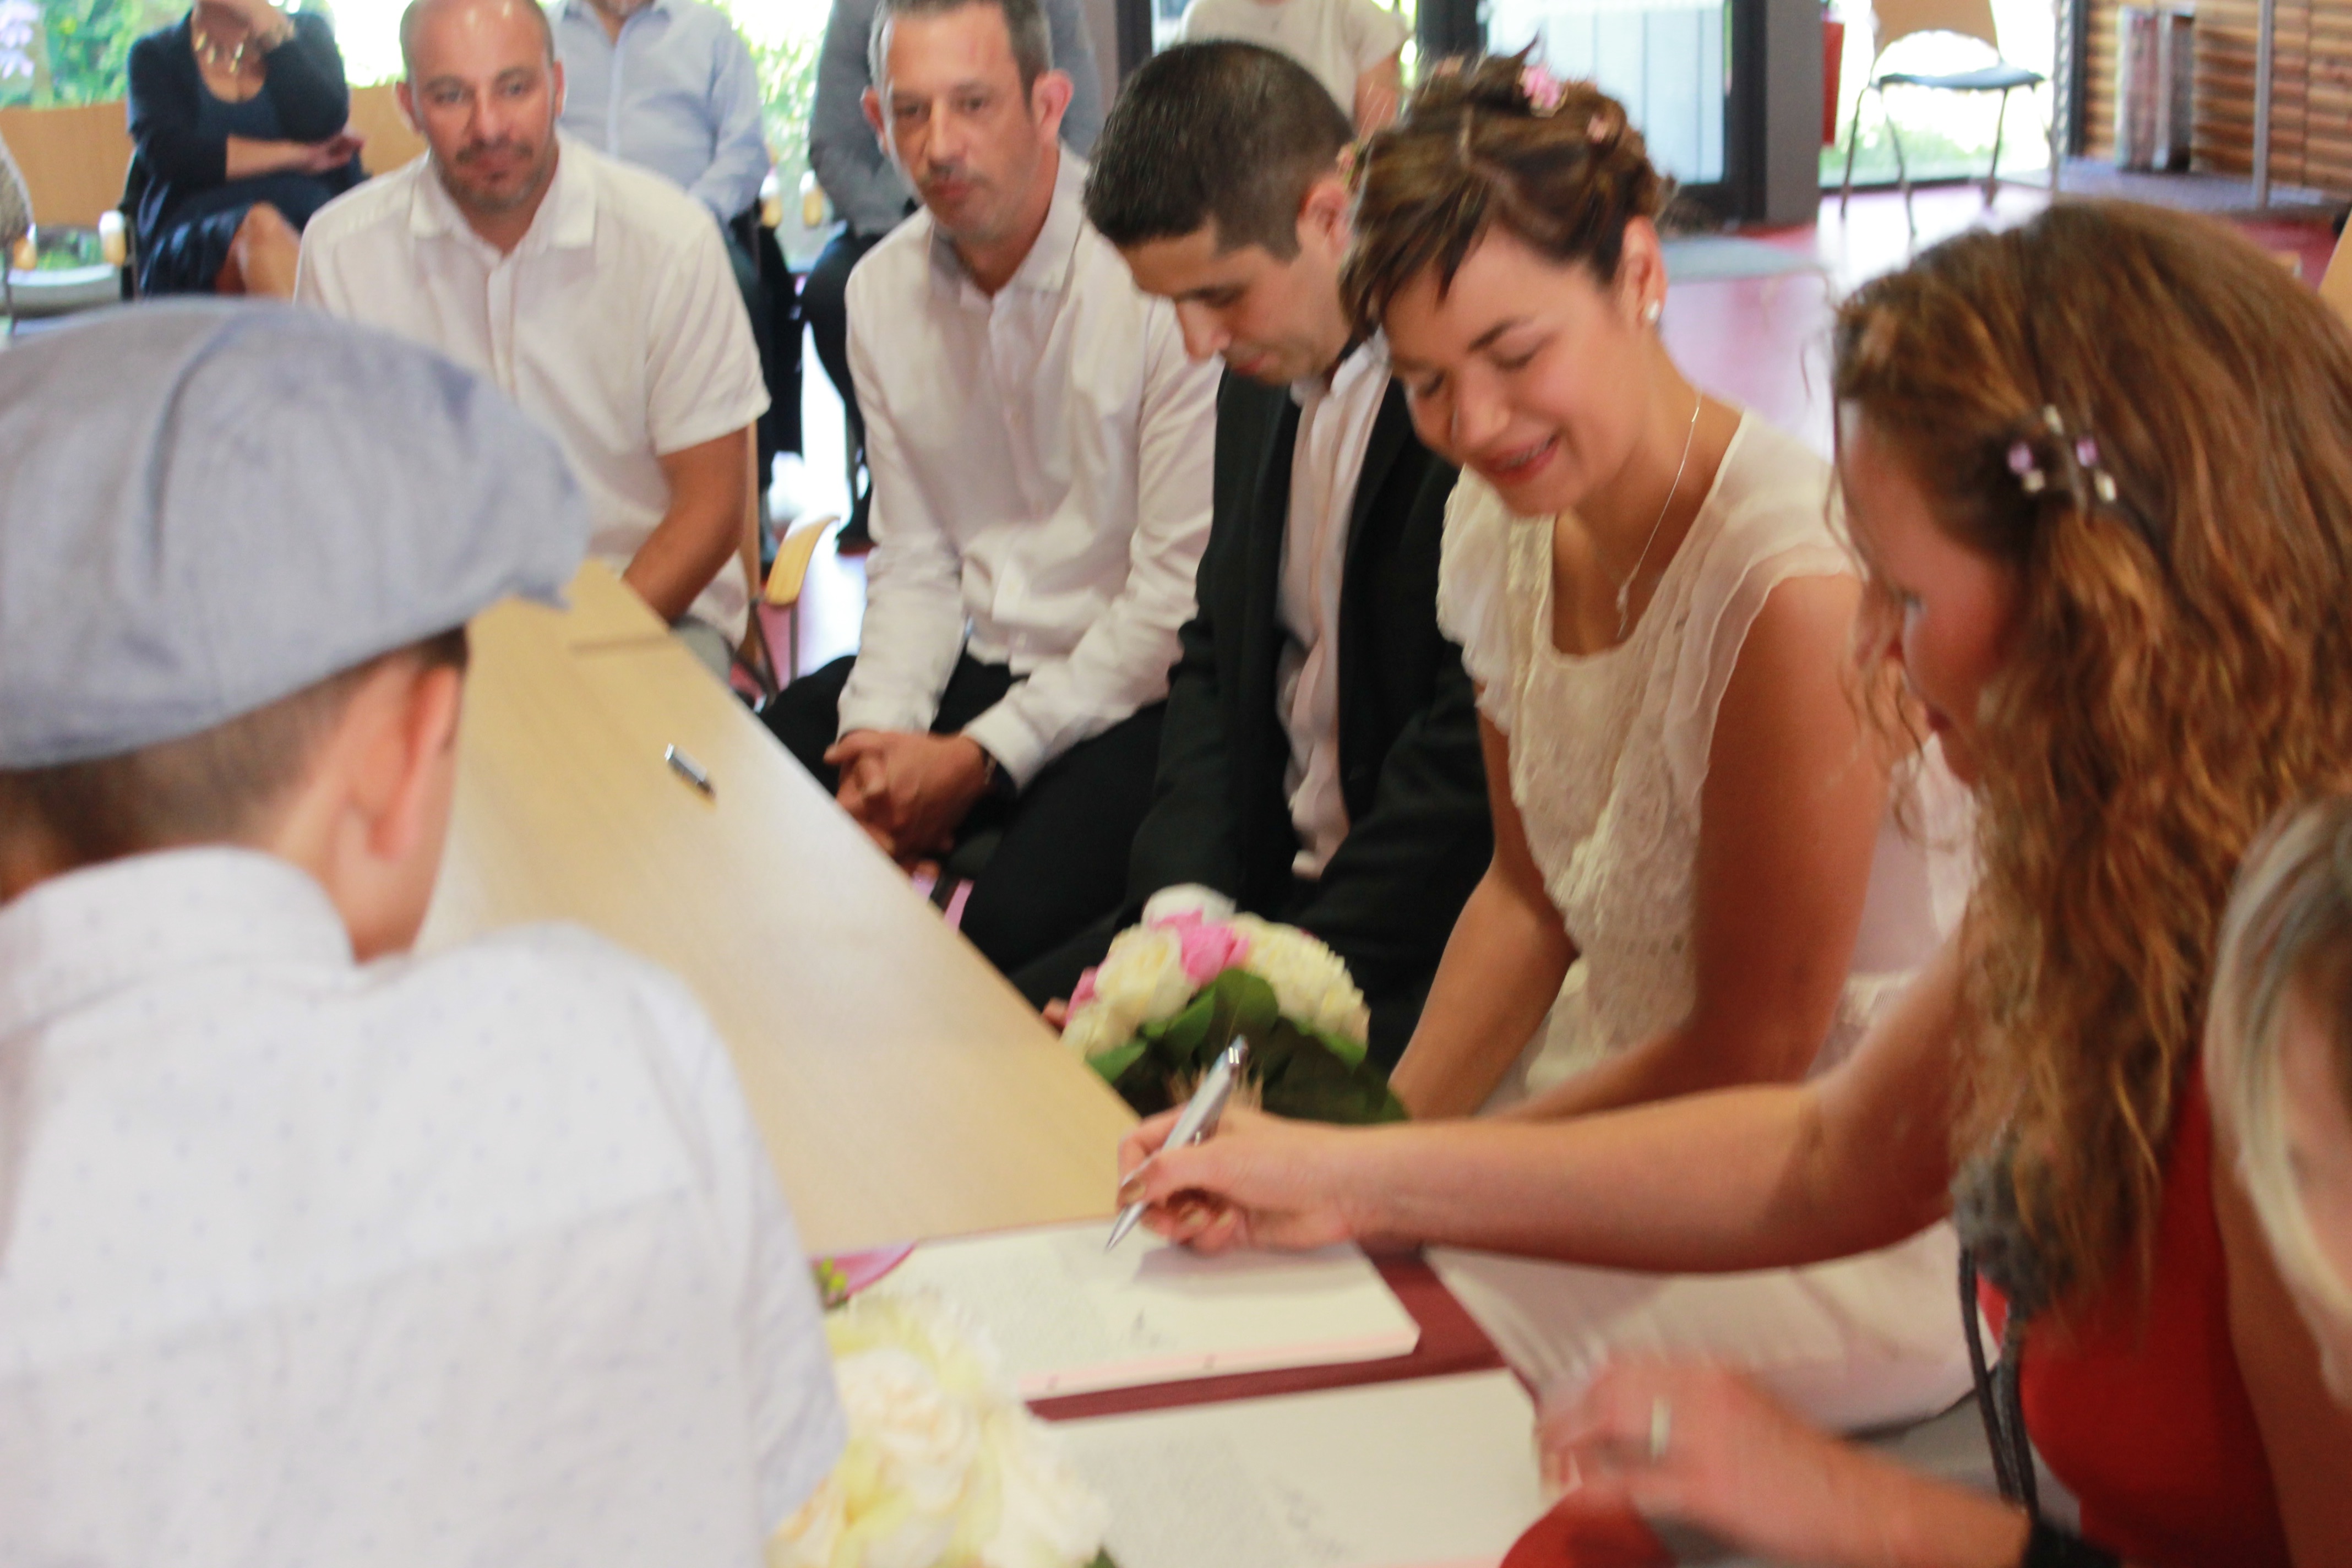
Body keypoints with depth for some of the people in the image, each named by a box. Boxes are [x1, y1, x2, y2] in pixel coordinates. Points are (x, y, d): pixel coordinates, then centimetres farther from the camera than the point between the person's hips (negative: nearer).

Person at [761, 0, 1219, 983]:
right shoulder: (883, 292, 5)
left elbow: (1181, 588, -16)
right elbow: (914, 565, 9)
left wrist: (983, 756, -17)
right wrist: (880, 737, -10)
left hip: (1137, 683, -6)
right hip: (979, 660, 6)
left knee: (1017, 921, -31)